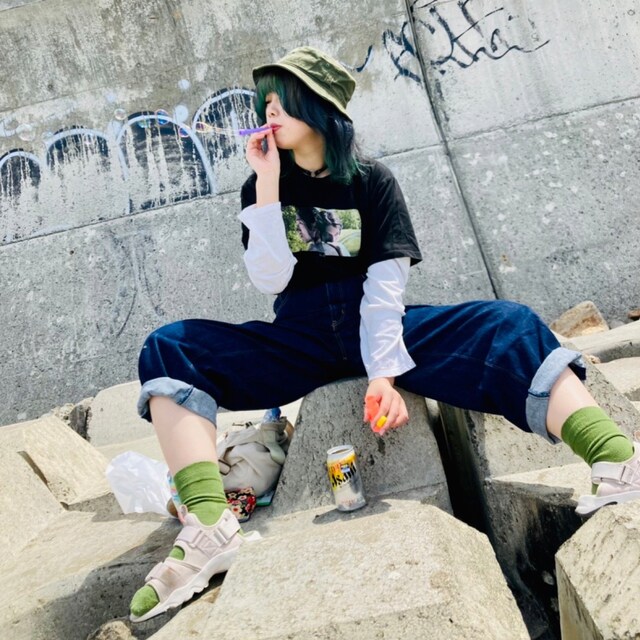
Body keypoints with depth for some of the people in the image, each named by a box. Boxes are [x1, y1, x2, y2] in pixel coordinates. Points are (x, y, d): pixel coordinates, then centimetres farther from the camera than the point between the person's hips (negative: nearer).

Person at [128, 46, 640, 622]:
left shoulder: (371, 181, 3)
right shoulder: (262, 187, 8)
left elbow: (386, 282, -8)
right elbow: (271, 279, -5)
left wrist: (383, 372, -22)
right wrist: (268, 185, -10)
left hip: (378, 327, -1)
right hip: (298, 339, 2)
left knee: (508, 327, -25)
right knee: (170, 349, -21)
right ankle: (209, 529, -37)